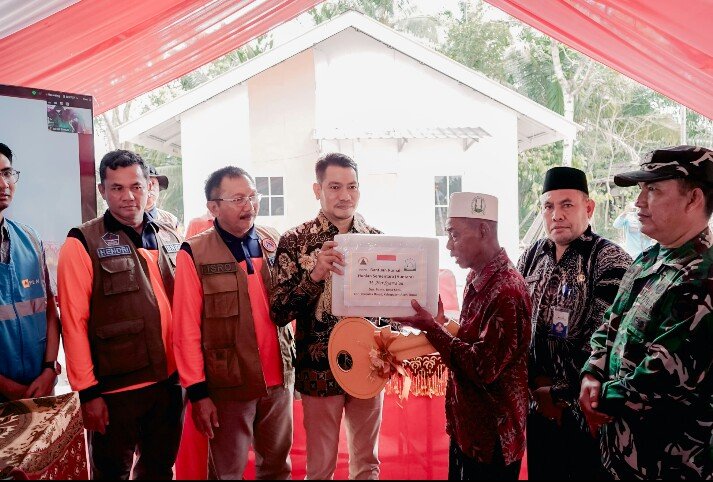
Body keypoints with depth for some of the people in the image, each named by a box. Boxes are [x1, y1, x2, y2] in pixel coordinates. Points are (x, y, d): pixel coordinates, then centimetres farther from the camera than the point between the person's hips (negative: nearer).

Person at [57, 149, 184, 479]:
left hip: (170, 381, 4)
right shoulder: (83, 244, -9)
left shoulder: (169, 239, 6)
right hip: (116, 389, -4)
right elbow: (74, 323, -11)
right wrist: (88, 391, -11)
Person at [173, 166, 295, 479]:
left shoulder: (273, 242, 5)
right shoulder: (195, 254, -9)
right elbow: (187, 330, -9)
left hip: (279, 379, 4)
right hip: (229, 385, -4)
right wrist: (197, 392, -9)